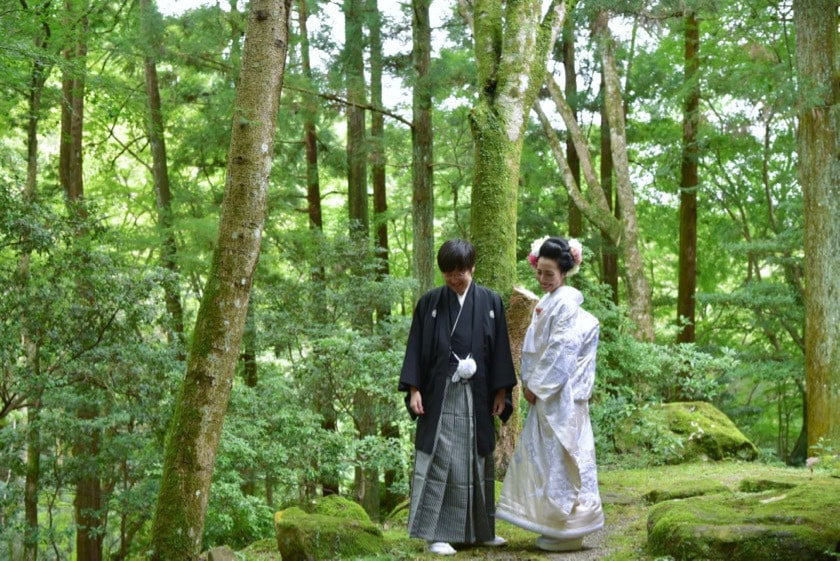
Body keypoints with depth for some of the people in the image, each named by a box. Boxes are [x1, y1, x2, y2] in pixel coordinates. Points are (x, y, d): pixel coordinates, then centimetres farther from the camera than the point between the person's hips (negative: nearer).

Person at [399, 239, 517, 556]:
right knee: (439, 461, -5)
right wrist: (413, 389, -5)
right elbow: (416, 348, 2)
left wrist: (501, 392, 2)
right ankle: (436, 533, -2)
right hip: (440, 394, -2)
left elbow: (500, 350, 6)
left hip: (477, 396, 2)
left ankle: (480, 529, 20)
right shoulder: (429, 303, 2)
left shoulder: (490, 302, 5)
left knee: (478, 461, 10)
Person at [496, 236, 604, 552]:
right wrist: (530, 383, 5)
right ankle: (555, 525, 19)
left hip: (561, 395, -9)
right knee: (543, 454, 11)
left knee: (562, 457, -4)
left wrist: (537, 386, -13)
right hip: (545, 393, 9)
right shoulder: (547, 302, 15)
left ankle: (569, 531, 4)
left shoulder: (566, 302, -13)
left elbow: (561, 352, -18)